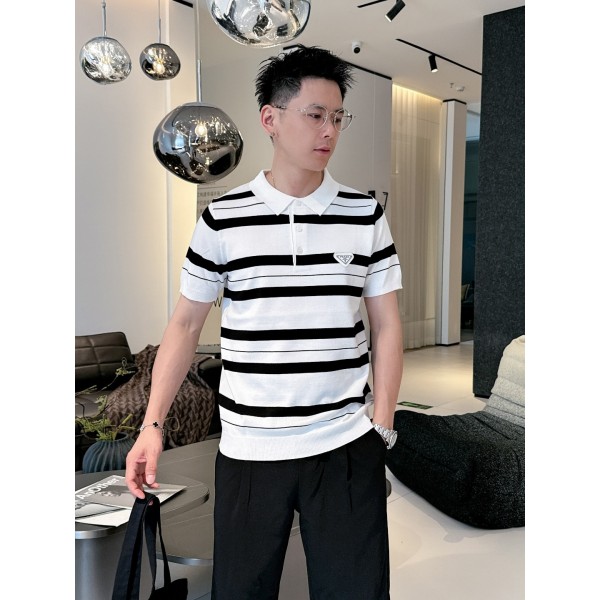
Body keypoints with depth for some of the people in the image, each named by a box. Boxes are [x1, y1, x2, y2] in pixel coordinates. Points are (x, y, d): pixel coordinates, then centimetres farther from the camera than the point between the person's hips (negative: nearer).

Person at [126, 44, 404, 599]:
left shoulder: (366, 216, 1)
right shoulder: (223, 219, -1)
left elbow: (387, 326, 4)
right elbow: (186, 326, 4)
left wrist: (382, 428, -1)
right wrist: (153, 425, -2)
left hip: (346, 447, 0)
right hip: (248, 449, 0)